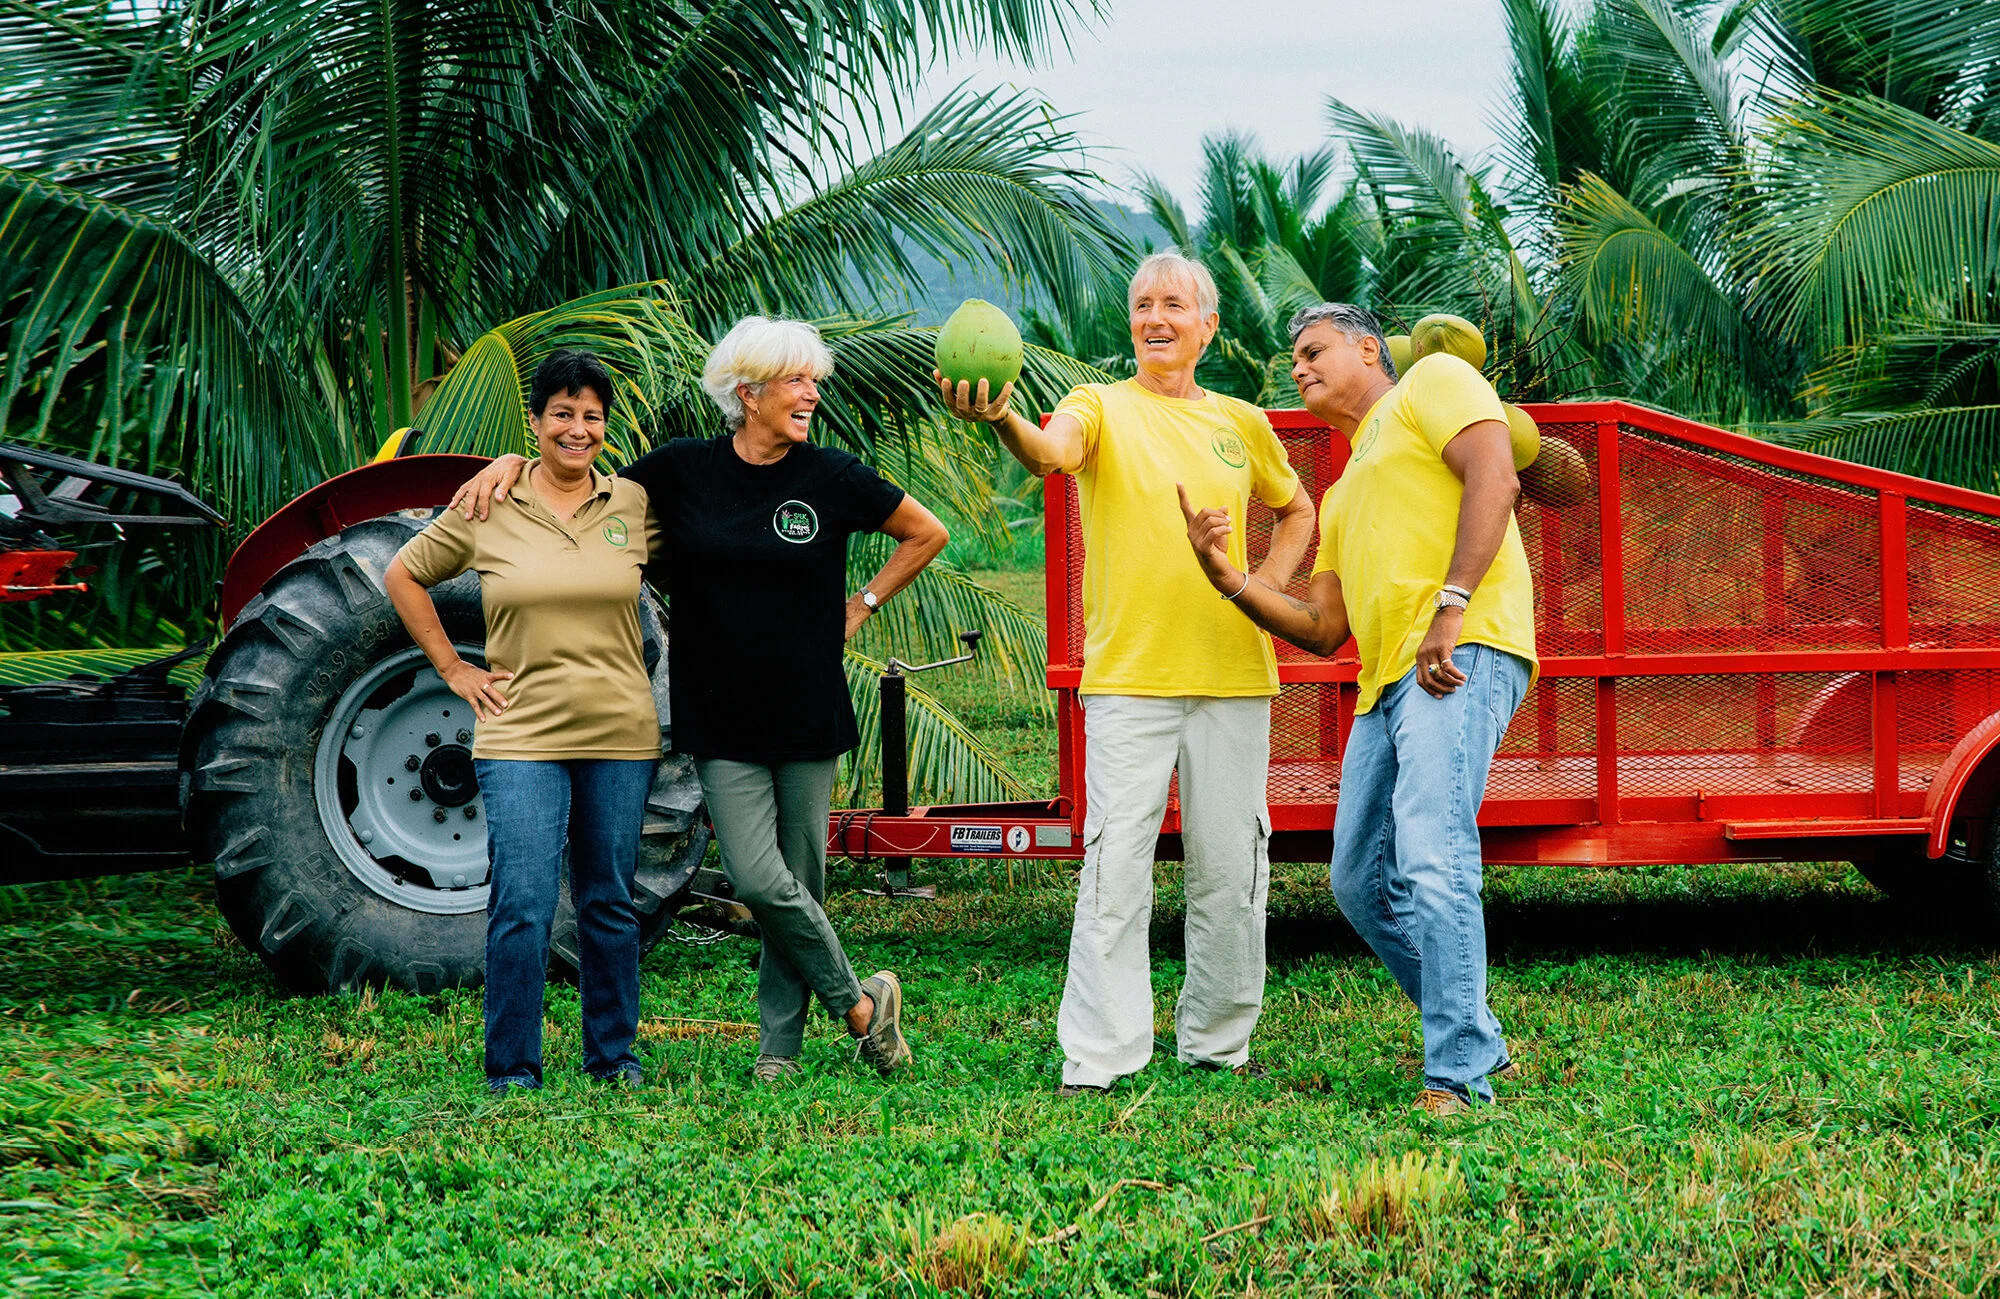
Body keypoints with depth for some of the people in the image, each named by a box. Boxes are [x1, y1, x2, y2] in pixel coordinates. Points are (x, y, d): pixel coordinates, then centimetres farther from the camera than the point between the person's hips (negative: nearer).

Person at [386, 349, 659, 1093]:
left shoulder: (633, 505, 4)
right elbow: (403, 577, 10)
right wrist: (453, 669, 6)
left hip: (620, 735, 2)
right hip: (522, 735, -2)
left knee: (610, 905, 11)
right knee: (522, 907, -9)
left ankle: (613, 1056, 23)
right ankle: (512, 1069, 0)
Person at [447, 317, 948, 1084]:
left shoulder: (831, 478, 0)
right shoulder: (682, 472, 0)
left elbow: (927, 534, 12)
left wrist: (860, 606, 6)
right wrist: (511, 463, -2)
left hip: (809, 714, 1)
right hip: (722, 719, -1)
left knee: (800, 878, 5)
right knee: (759, 880, -11)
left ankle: (780, 1040, 18)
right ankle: (857, 1001, 7)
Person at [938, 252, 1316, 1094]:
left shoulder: (1241, 423, 13)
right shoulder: (1104, 408, 2)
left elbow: (1296, 510, 30)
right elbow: (1053, 453, -22)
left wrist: (1265, 587, 11)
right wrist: (1000, 418, -45)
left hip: (1233, 674, 4)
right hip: (1129, 674, -3)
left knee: (1230, 866, 6)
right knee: (1116, 863, -9)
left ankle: (1216, 1041, 19)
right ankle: (1098, 1056, -7)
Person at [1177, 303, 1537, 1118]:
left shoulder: (1432, 381, 9)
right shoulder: (1343, 494, 33)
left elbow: (1493, 475, -10)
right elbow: (1322, 630, 26)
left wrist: (1451, 606, -20)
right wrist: (1229, 581, 11)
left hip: (1465, 653, -10)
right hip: (1386, 682, 10)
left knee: (1431, 858, -21)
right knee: (1362, 882, 8)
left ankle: (1457, 1079, -22)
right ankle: (1478, 1042, 19)